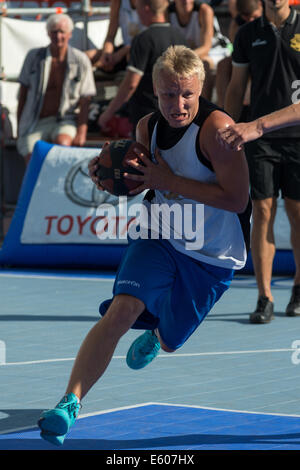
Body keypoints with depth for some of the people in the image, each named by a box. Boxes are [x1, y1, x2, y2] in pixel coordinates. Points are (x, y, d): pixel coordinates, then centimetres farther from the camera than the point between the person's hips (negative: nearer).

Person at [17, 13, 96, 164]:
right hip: (36, 122, 1)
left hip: (66, 121, -1)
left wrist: (82, 132, -12)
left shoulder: (81, 61, 1)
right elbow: (23, 95, 10)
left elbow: (84, 102, 1)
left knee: (62, 142, -37)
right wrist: (19, 130, 6)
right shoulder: (34, 57, 5)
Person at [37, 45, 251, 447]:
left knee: (170, 341, 16)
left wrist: (171, 180, -28)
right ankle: (70, 402, -20)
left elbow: (238, 200, -27)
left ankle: (155, 336, 55)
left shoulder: (217, 128, -26)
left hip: (213, 255, -3)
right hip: (158, 237, 3)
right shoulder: (148, 127, -5)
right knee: (121, 312, -22)